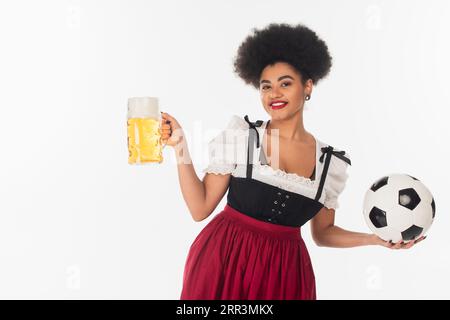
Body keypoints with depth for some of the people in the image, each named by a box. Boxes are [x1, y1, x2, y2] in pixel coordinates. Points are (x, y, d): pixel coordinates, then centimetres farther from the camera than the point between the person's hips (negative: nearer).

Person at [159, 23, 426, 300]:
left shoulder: (332, 162, -1)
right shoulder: (240, 135, -7)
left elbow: (323, 232, 10)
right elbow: (200, 208, -7)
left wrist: (376, 238, -3)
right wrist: (181, 147, -14)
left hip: (285, 271, 2)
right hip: (222, 262, -2)